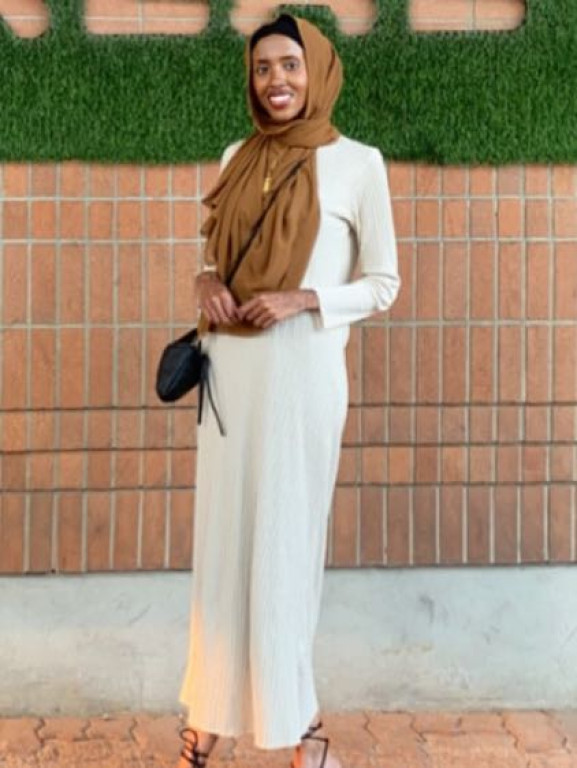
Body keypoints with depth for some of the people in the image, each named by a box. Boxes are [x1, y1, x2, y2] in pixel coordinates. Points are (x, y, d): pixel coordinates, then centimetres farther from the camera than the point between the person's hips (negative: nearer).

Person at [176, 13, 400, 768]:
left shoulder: (357, 162, -3)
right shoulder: (238, 158, 11)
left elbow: (383, 283, -1)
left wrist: (300, 300, -16)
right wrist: (208, 284, -4)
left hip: (301, 371, -4)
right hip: (230, 368, 4)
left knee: (284, 537, 2)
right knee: (224, 532, 8)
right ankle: (217, 701, 21)